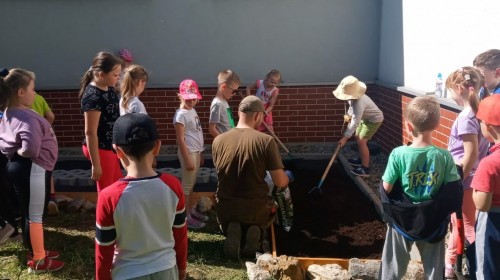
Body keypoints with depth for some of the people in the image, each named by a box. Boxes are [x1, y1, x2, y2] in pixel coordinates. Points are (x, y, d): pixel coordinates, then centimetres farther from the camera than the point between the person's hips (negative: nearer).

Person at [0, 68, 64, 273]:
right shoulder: (26, 117, -24)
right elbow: (31, 148, -36)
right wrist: (20, 152, -16)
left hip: (17, 166, 10)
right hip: (31, 169, -10)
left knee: (29, 213, 21)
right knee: (35, 215, 3)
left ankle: (36, 251, 35)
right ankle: (37, 261, 15)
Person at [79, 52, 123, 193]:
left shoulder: (108, 89, 3)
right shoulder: (93, 96, -24)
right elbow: (90, 132, -23)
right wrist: (96, 164, -21)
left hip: (110, 146, 9)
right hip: (100, 149, -9)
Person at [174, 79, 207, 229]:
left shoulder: (192, 111, 11)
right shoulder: (181, 115, -16)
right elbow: (180, 140, -17)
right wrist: (187, 159, -19)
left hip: (196, 152, 9)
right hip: (188, 152, -9)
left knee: (194, 183, 17)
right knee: (187, 185, -1)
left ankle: (192, 210, 29)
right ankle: (186, 216, 8)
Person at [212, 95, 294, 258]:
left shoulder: (218, 140, -5)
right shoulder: (266, 141, -15)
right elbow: (280, 182, -10)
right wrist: (289, 177, 15)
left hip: (225, 209, 2)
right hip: (256, 209, -1)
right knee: (270, 208, 34)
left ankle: (231, 230, 2)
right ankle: (255, 230, 1)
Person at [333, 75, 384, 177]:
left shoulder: (359, 103, -40)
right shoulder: (353, 97, -13)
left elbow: (355, 123, -38)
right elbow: (352, 107, 13)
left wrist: (345, 137, -37)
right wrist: (349, 114, -3)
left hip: (374, 119, -9)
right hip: (365, 118, 9)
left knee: (361, 141, -13)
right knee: (358, 138, 17)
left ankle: (365, 169, -7)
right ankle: (361, 159, 36)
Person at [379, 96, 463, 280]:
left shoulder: (398, 154, -21)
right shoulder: (445, 156, -15)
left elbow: (387, 188, -15)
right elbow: (453, 192, -10)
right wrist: (439, 209, 7)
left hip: (402, 219, -1)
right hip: (433, 221, 2)